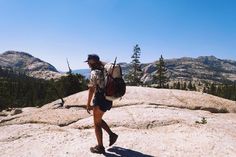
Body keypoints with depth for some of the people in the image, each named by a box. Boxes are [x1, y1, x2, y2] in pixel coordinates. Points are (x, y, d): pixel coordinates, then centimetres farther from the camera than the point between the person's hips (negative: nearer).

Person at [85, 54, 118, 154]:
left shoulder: (94, 72, -16)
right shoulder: (104, 70, 10)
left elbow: (91, 89, -17)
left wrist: (88, 104, -10)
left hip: (100, 100, -8)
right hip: (107, 99, 9)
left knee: (97, 123, 7)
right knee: (98, 120, 25)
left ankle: (100, 147, 18)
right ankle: (112, 134, 22)